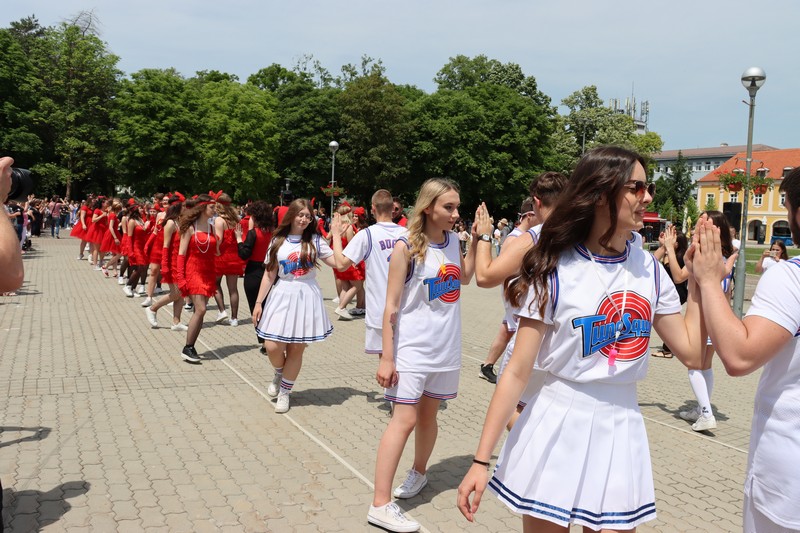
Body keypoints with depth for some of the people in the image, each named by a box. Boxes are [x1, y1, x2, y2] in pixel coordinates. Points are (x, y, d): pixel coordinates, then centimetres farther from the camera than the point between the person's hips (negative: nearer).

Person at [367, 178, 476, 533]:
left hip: (446, 348, 6)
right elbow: (391, 306, -13)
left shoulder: (453, 241, 4)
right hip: (412, 348, -6)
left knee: (428, 416, 16)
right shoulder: (407, 247, -13)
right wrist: (386, 357, -15)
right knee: (404, 420, -10)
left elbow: (465, 278, 23)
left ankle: (419, 472, 40)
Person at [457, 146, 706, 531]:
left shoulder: (650, 270, 2)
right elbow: (517, 372, -13)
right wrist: (481, 461, -15)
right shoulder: (556, 271, -12)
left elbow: (692, 353, 5)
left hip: (622, 430, 4)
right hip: (558, 428, -4)